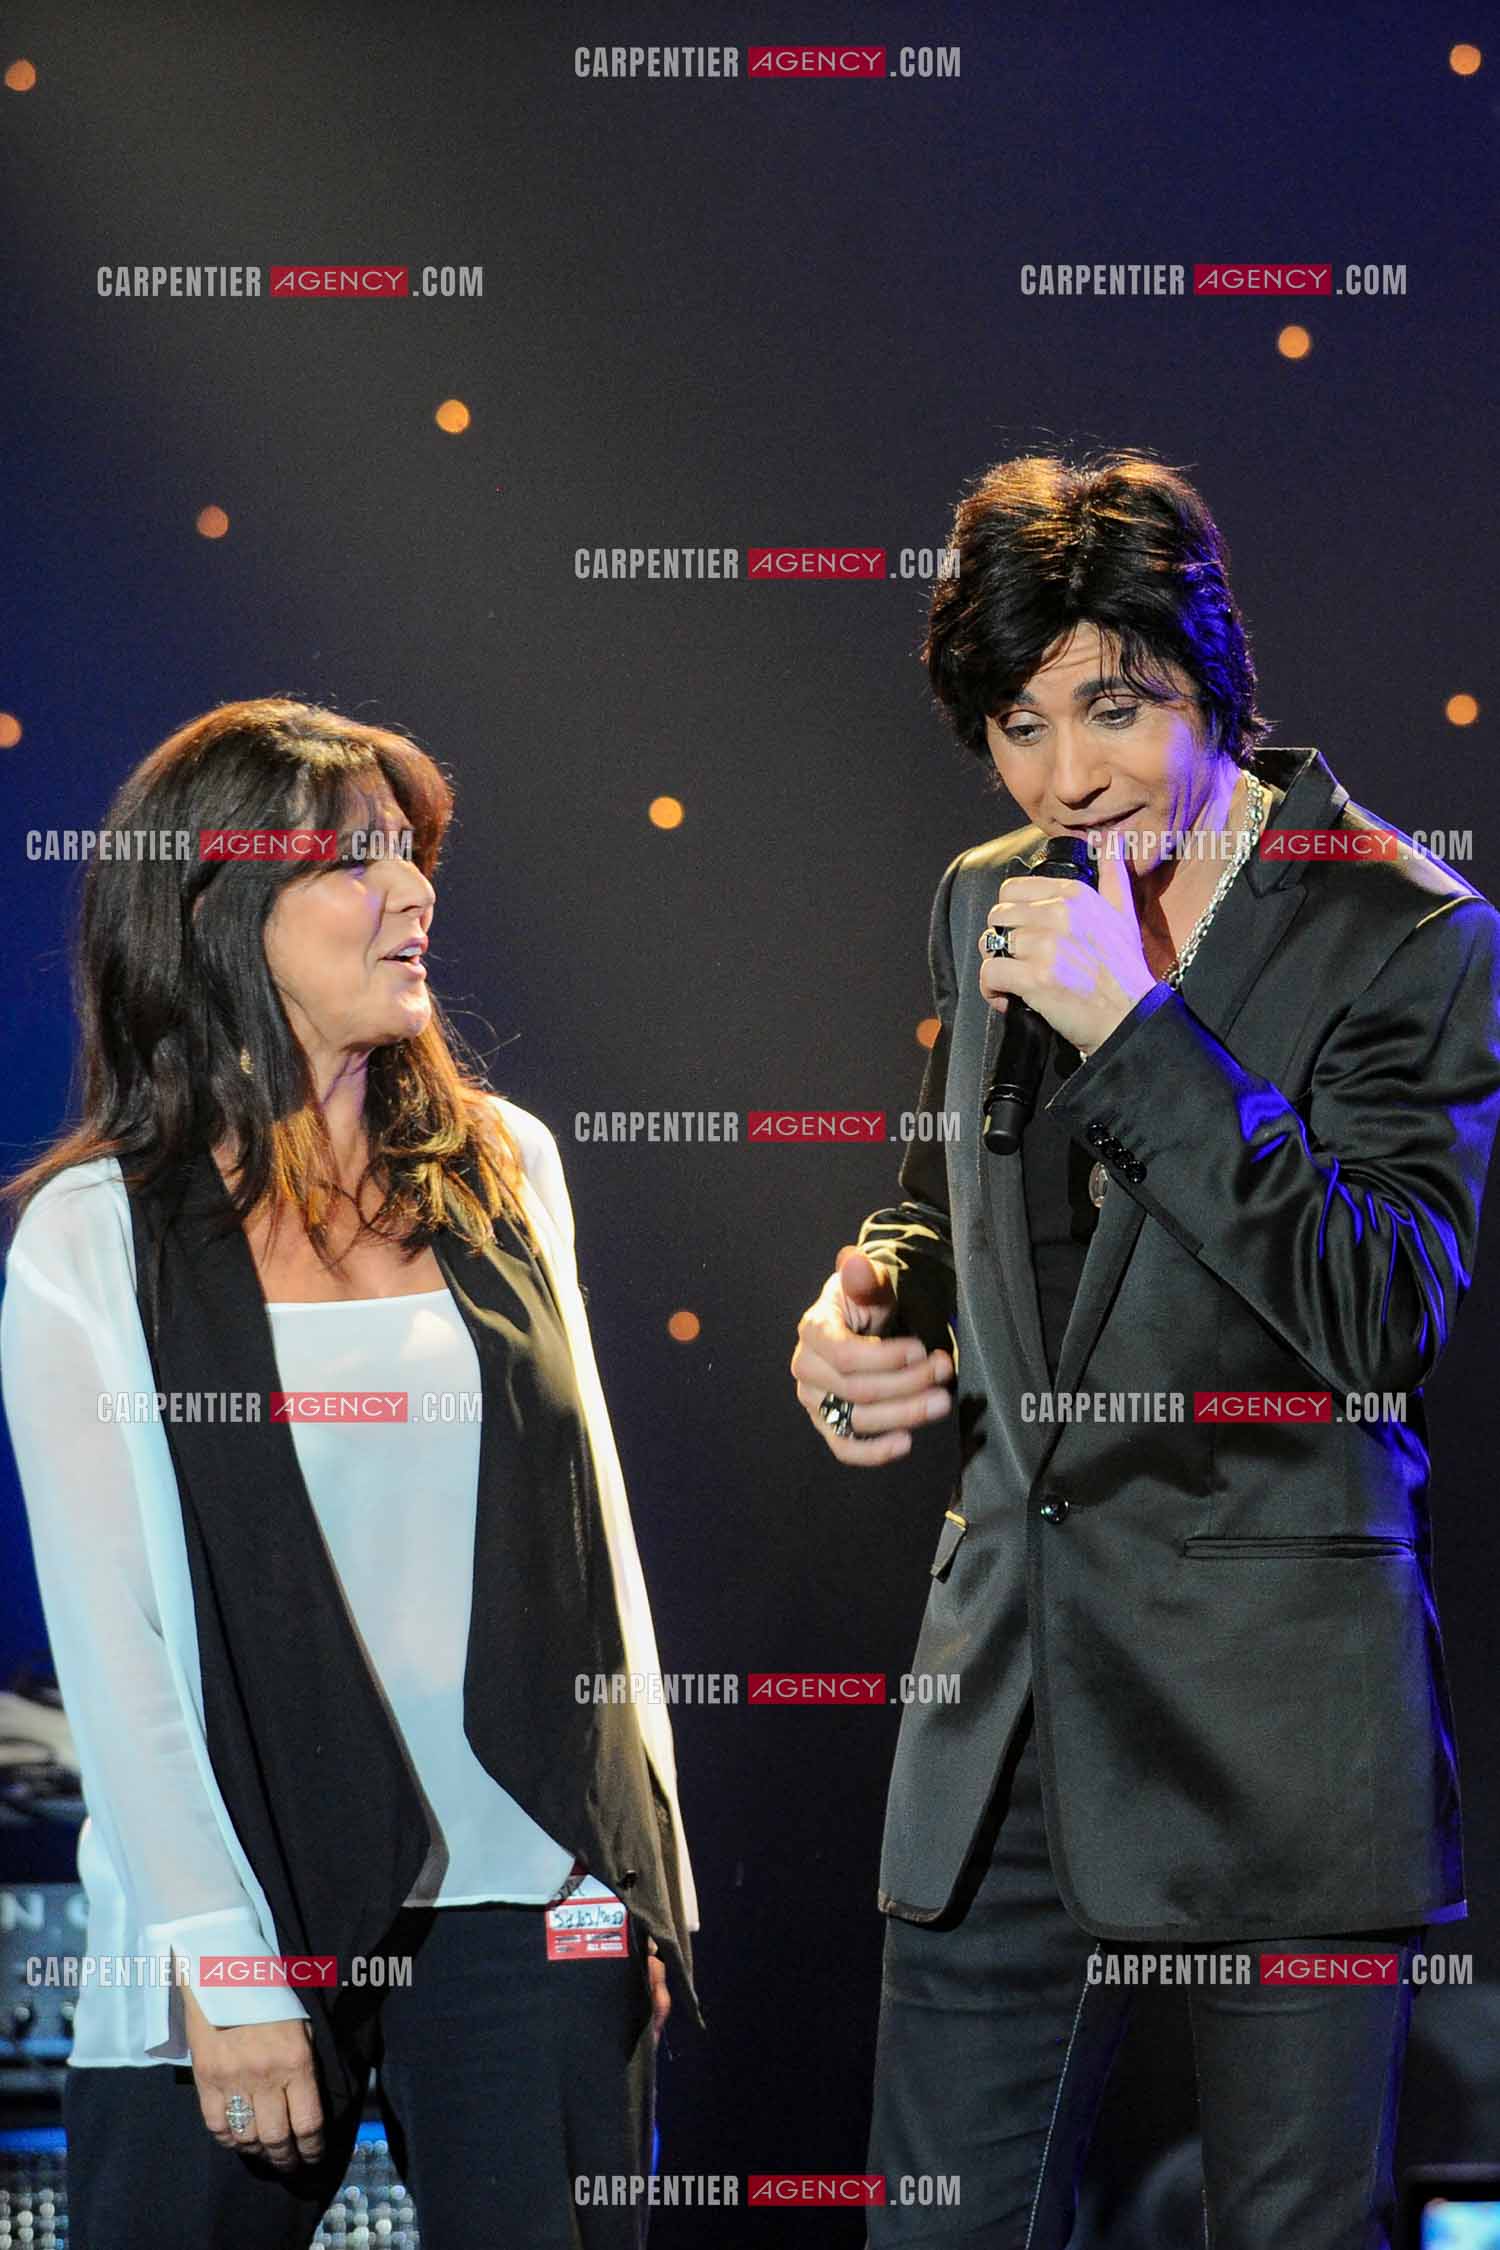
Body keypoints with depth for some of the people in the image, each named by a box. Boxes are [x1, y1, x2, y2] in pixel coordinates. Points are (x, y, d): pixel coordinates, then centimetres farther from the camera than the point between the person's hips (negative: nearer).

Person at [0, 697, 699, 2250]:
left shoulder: (501, 1166, 9)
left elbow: (591, 1514, 14)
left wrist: (647, 1863, 10)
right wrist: (228, 1974, -10)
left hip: (532, 1895, 3)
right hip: (243, 1905, -3)